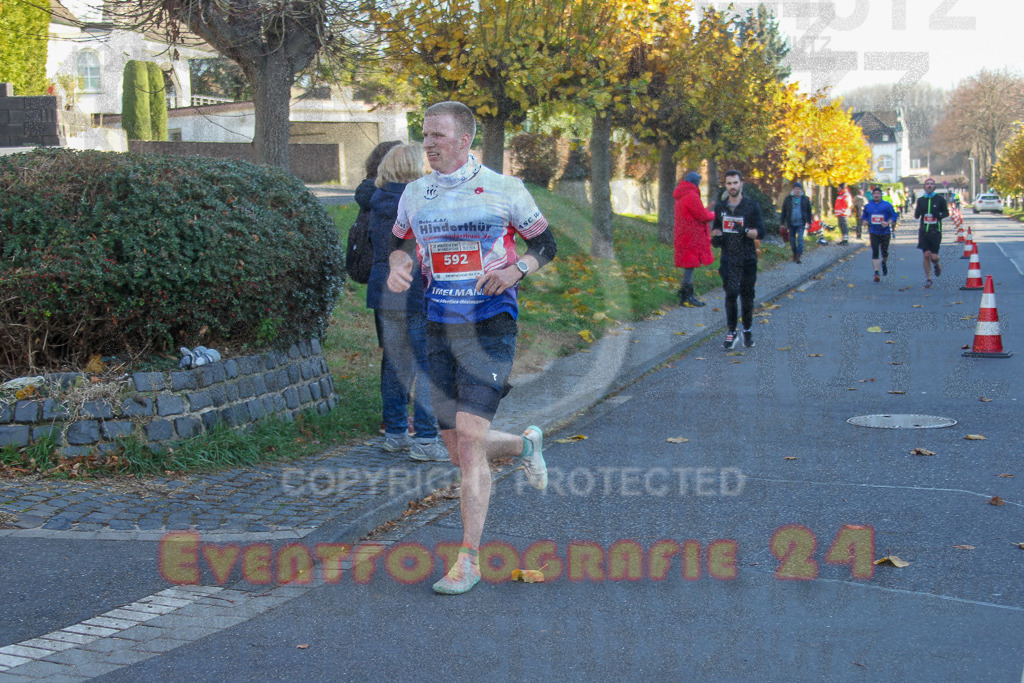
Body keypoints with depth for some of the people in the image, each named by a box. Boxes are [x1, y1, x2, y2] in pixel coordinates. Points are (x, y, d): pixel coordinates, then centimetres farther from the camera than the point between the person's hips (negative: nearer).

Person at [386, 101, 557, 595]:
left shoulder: (504, 189, -3)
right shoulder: (415, 193, 9)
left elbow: (545, 245, 5)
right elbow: (401, 243, 22)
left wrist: (515, 270, -15)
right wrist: (398, 267, -1)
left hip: (489, 327, -5)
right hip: (438, 329, 5)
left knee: (469, 439, -15)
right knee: (460, 452, 7)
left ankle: (469, 561, -6)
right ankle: (525, 445, 40)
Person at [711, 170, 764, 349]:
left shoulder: (752, 206, -2)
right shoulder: (720, 206, 9)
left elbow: (761, 232, -8)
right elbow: (716, 227, 22)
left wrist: (745, 231, -26)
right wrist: (715, 236, 0)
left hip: (748, 259, -1)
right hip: (728, 259, 1)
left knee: (747, 296, 5)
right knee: (731, 293, -12)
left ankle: (747, 330, 24)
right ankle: (732, 333, -3)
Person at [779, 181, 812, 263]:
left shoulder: (805, 199, 3)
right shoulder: (788, 198, 3)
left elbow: (809, 211, 10)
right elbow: (784, 211, 7)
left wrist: (808, 222, 8)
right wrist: (783, 222, 5)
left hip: (801, 223, -1)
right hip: (791, 223, 1)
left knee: (800, 239, -10)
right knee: (792, 239, 8)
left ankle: (798, 256, -10)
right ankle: (794, 253, 24)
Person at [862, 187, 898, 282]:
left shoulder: (887, 205, -1)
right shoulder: (868, 206, 8)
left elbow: (893, 216, -1)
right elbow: (864, 216, 20)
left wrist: (888, 223, -17)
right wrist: (866, 222, 1)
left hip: (885, 232, -1)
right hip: (873, 233, 1)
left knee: (884, 252, 6)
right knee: (875, 252, -8)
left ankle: (884, 264, 41)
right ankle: (876, 273, -7)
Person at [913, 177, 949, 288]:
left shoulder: (939, 199, 2)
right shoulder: (920, 200, 7)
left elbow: (947, 213, 9)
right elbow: (916, 216, 11)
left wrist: (940, 215, -12)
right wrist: (918, 211, -11)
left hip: (935, 231, -1)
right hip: (924, 230, 2)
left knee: (934, 257, -5)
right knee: (926, 255, -4)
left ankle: (937, 265, 32)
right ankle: (928, 278, 8)